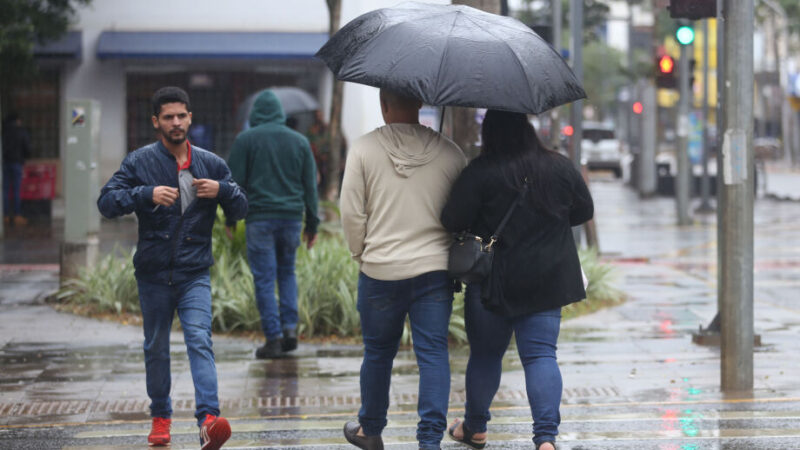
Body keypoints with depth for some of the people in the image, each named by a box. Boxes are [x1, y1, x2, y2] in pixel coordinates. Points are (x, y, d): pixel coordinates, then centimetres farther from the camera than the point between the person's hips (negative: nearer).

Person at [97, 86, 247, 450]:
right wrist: (147, 194, -25)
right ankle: (160, 416, 26)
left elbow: (240, 210, 13)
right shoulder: (140, 162, 1)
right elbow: (106, 202, -10)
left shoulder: (210, 164, 8)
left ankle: (209, 419, -27)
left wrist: (222, 190, -9)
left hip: (195, 274, 0)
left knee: (200, 341, -16)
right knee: (156, 348, 10)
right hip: (153, 273, 0)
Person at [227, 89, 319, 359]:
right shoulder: (299, 141, 9)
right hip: (291, 216, 3)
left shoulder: (246, 140, -1)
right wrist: (312, 225, 14)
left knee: (264, 278, 0)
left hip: (259, 218, -3)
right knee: (287, 272, 17)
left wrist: (231, 218, 7)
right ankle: (290, 326, 3)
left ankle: (273, 337, -4)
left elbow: (235, 182, -2)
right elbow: (310, 185, 10)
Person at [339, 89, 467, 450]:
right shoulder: (450, 153, -1)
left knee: (378, 352, 15)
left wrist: (362, 253, 11)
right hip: (435, 270, 0)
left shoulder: (364, 149, -6)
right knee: (434, 353, 2)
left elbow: (351, 213, -5)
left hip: (380, 271, 0)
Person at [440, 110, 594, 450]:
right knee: (541, 353, 2)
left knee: (485, 354, 14)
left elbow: (452, 221, -12)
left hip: (494, 281, -2)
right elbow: (584, 211, 12)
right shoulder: (560, 168, 0)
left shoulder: (481, 172, -13)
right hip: (547, 282, 2)